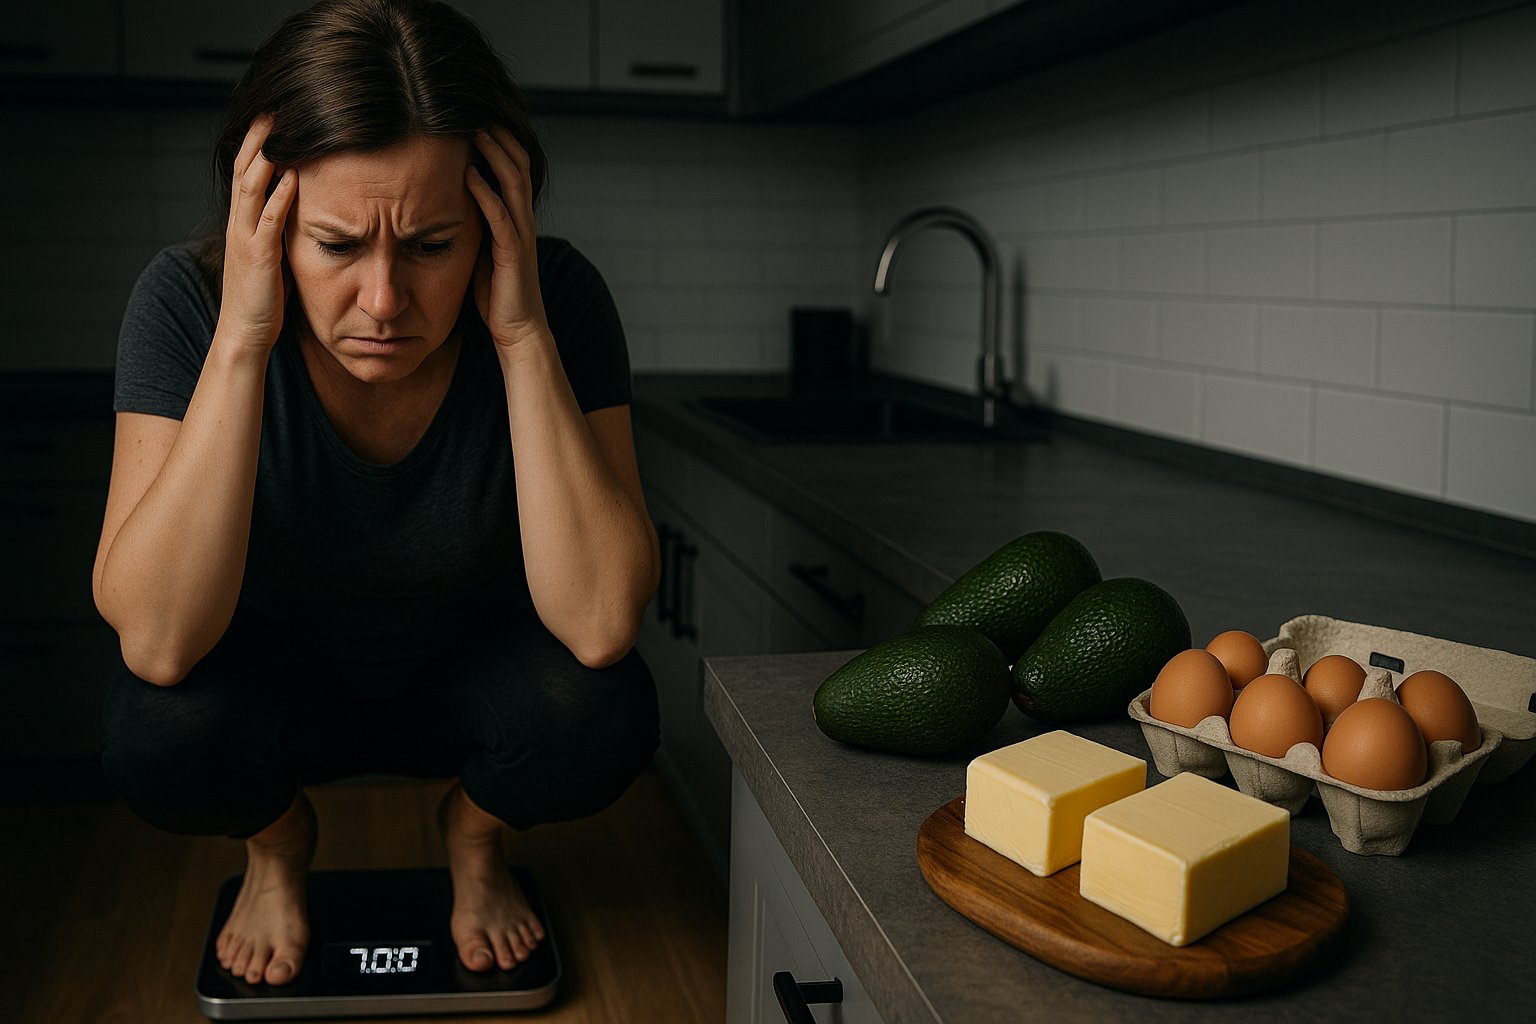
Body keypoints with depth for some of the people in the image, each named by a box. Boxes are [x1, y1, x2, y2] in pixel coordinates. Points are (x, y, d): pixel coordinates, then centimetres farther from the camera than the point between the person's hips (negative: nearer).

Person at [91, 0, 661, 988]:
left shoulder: (557, 297, -25)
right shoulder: (188, 300, -25)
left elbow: (601, 624, -34)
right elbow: (158, 643, -34)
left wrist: (523, 332, -38)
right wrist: (241, 339, -40)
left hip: (468, 675, 1)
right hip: (278, 678, 0)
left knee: (604, 715, -29)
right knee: (160, 731, -31)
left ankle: (475, 835, 9)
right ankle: (279, 845, 8)